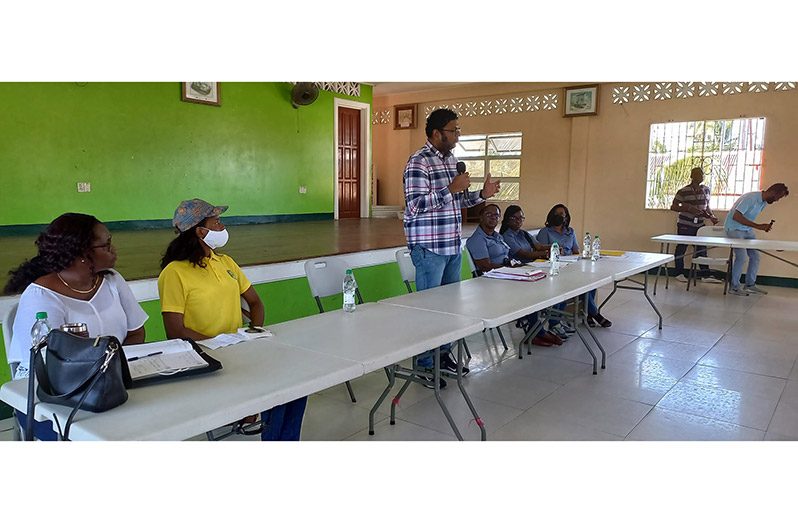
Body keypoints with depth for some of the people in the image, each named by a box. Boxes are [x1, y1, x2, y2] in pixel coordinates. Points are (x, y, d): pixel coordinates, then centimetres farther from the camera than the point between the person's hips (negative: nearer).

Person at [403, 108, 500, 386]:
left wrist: (481, 194, 8)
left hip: (452, 246, 9)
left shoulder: (451, 160, 14)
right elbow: (416, 205, -22)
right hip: (429, 247, -8)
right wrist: (452, 188, -21)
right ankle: (424, 364, 15)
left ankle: (444, 353, 31)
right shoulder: (419, 162, -13)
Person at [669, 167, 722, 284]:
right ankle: (679, 273, 16)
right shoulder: (683, 191, -11)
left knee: (702, 248, 3)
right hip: (685, 225, -6)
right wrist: (689, 209, -22)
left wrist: (712, 216, 1)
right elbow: (673, 207, -10)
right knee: (681, 248, 3)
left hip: (700, 224, 6)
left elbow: (707, 206, 19)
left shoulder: (706, 190, 8)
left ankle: (705, 275, 5)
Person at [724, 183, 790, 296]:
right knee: (741, 257, -15)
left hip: (747, 230, 9)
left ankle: (750, 285, 15)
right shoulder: (751, 198, -23)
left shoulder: (764, 203, 5)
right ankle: (734, 287, -4)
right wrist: (757, 226, -30)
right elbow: (736, 216, -29)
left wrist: (762, 227, -1)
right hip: (734, 229, -9)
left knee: (755, 256, 5)